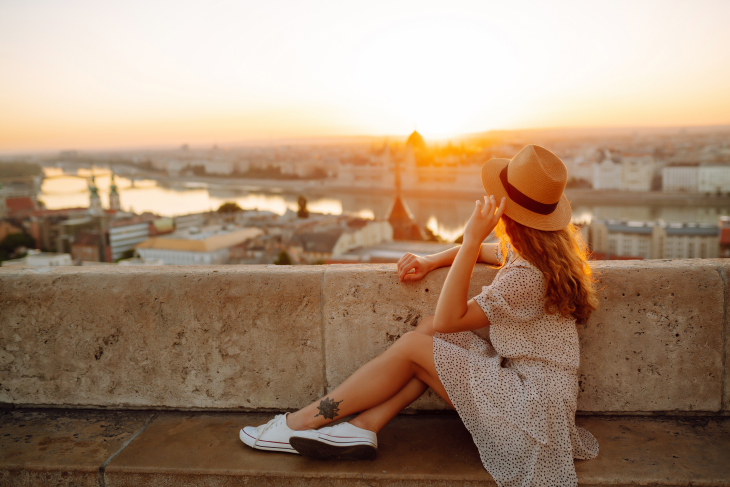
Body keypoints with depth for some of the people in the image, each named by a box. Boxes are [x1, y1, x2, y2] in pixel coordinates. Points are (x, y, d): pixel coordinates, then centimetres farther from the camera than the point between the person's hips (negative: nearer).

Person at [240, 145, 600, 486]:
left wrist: (472, 239, -27)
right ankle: (363, 427, -5)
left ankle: (303, 421, 0)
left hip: (531, 405, -9)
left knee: (412, 346, -11)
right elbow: (486, 252, 22)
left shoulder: (526, 276, -26)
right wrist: (431, 261, 4)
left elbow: (448, 318, -21)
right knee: (429, 330, -1)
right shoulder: (543, 249, 3)